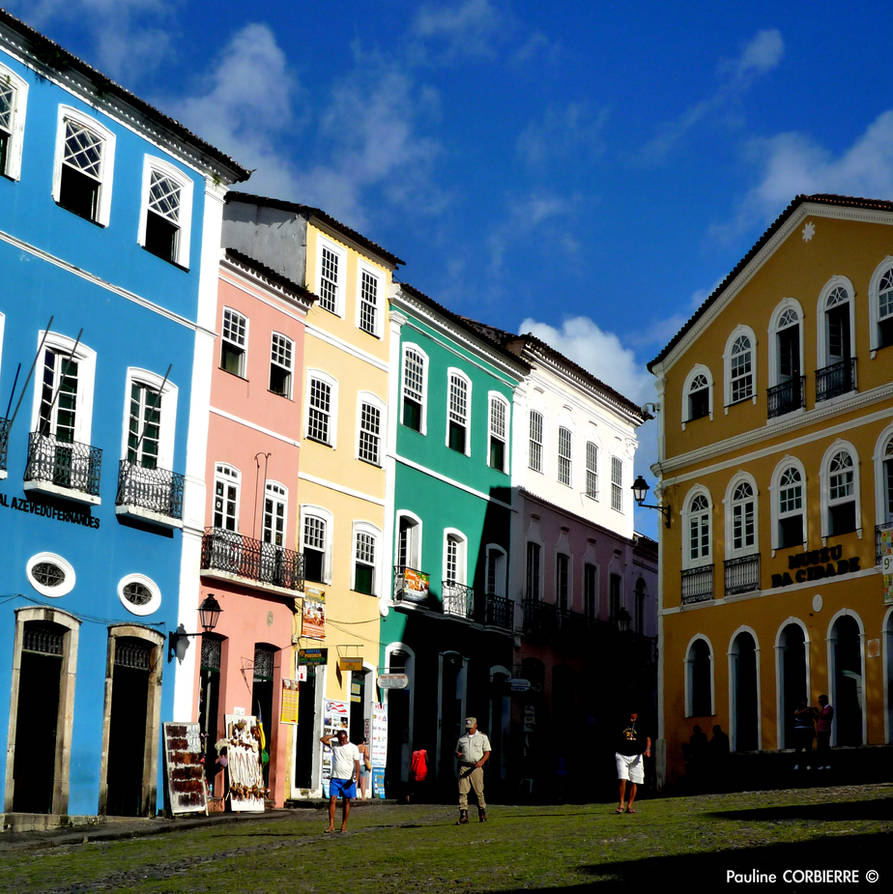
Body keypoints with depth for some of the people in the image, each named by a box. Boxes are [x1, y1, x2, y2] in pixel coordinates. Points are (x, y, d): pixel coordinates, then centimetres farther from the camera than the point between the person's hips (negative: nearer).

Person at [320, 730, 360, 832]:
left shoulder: (353, 748, 2)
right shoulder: (334, 745, 8)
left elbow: (357, 762, -1)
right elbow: (323, 739, 1)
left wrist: (357, 774, -14)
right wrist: (334, 735, 1)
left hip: (348, 779, -1)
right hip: (335, 778, 1)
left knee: (346, 802, 5)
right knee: (332, 800, -8)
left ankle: (344, 825, 11)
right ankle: (331, 825, -8)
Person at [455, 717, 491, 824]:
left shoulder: (482, 737, 9)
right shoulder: (461, 738, 17)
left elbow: (487, 753, 5)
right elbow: (457, 751, 23)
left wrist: (481, 761, -13)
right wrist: (458, 754, -2)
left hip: (476, 767, -2)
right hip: (464, 766, 2)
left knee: (479, 792, 0)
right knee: (462, 791, -8)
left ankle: (482, 814, 17)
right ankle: (463, 816, -10)